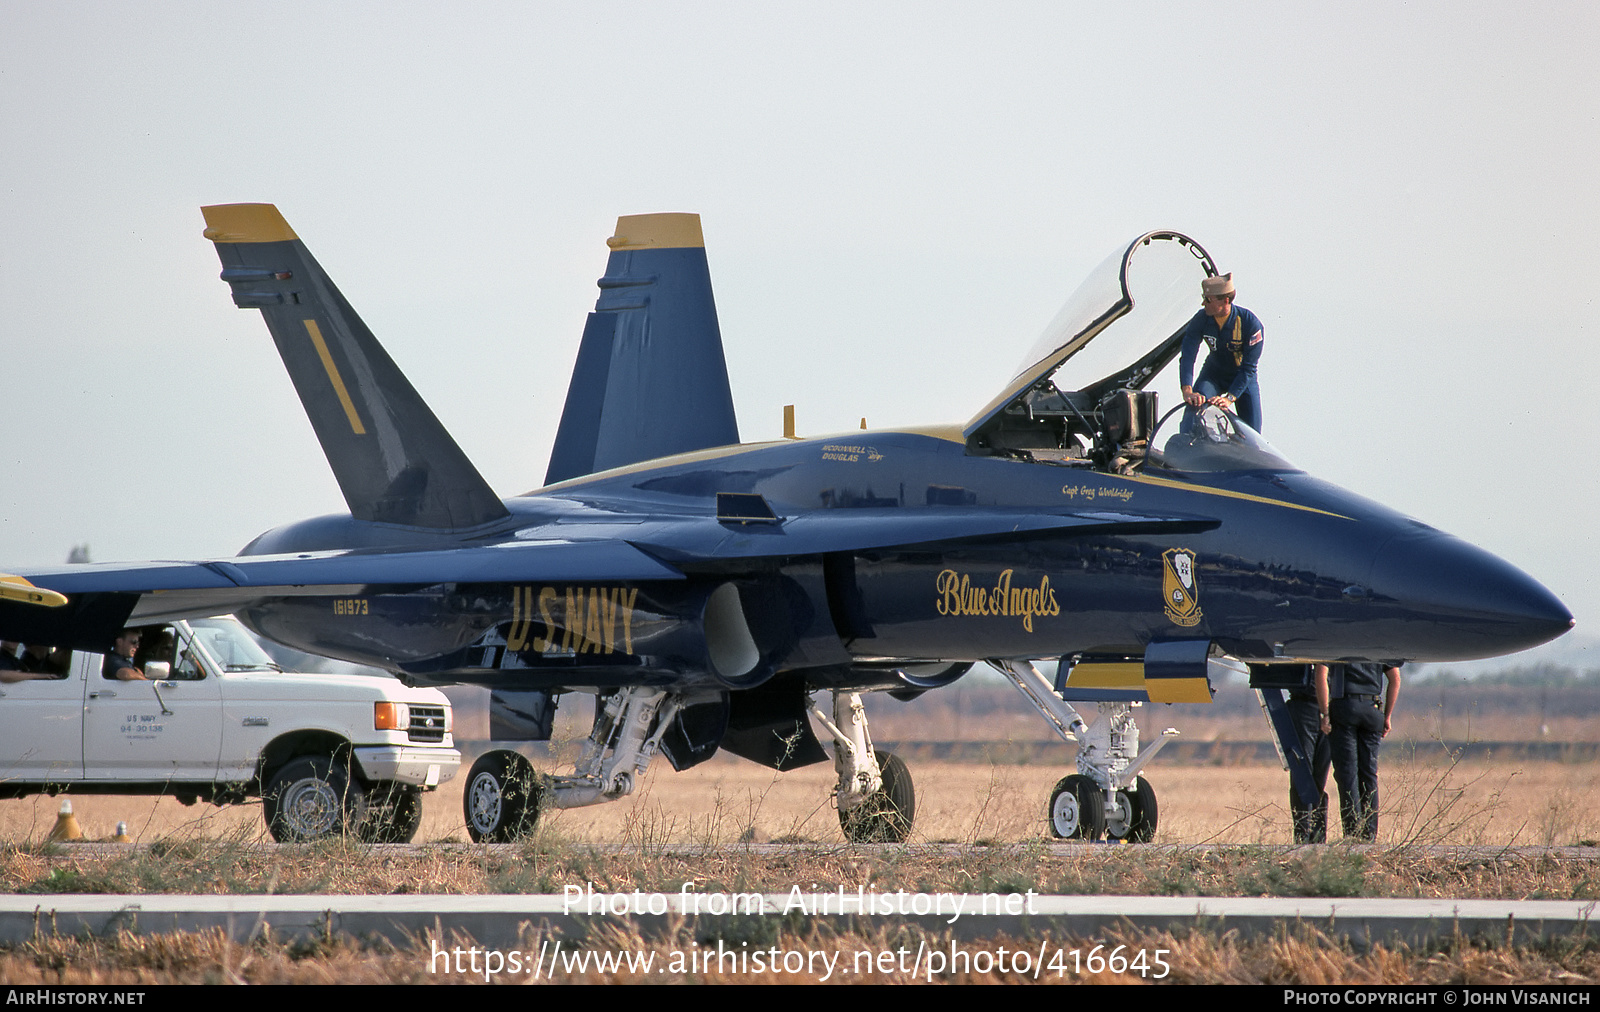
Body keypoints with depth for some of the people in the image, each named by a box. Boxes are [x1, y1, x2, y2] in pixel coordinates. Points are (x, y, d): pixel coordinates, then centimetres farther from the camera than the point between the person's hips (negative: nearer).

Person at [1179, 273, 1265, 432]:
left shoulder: (1250, 323, -27)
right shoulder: (1201, 319, -20)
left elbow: (1249, 368, -27)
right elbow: (1187, 357, -25)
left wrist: (1229, 398, -37)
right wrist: (1187, 391, -41)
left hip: (1243, 378, -2)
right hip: (1213, 374, 2)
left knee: (1251, 432, -8)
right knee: (1193, 408, -23)